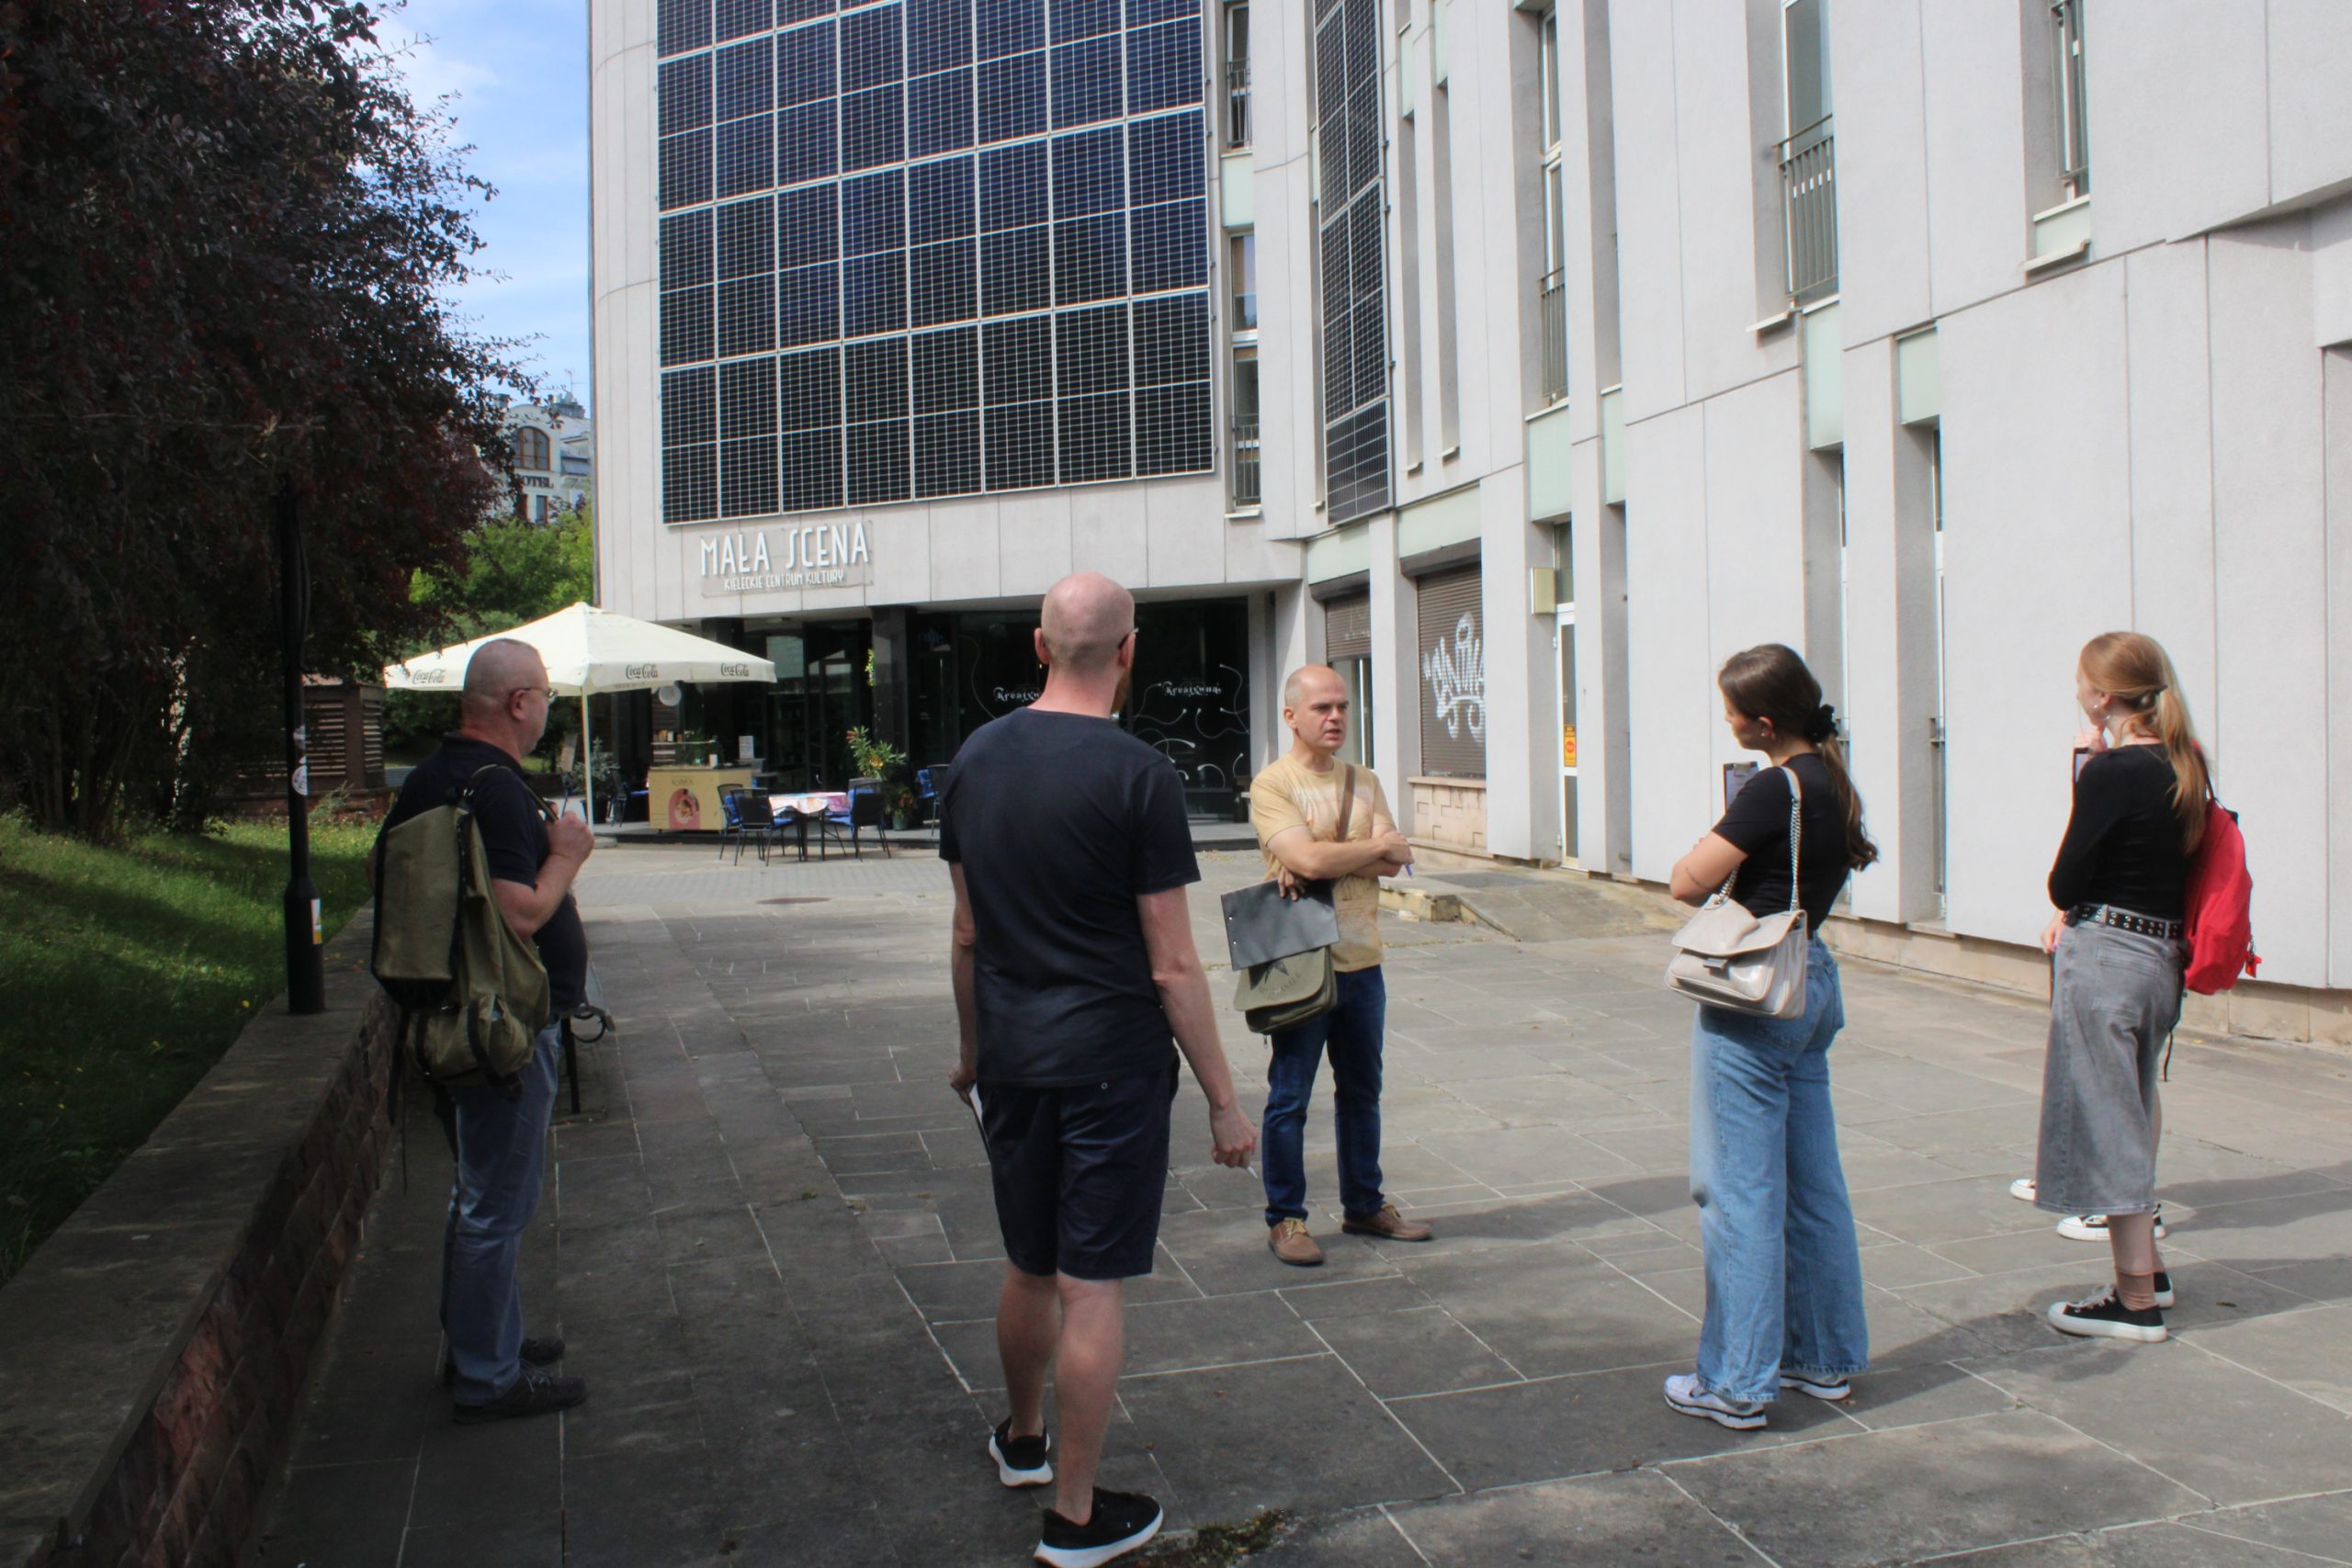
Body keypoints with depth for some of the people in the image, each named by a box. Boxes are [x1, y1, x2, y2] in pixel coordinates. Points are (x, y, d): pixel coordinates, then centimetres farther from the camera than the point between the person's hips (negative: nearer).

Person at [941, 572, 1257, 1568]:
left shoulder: (977, 759, 3)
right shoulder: (1136, 775, -15)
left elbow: (967, 936, 11)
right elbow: (1172, 968, -14)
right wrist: (1222, 1101, -6)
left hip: (1011, 1061, 6)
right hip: (1111, 1063, -5)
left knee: (1028, 1268, 22)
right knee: (1091, 1287, 4)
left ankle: (1021, 1440, 42)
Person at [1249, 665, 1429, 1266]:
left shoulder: (1364, 782, 9)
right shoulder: (1272, 784, -9)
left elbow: (1397, 861, -4)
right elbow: (1308, 858, -22)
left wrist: (1321, 862, -17)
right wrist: (1375, 845, -8)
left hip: (1361, 961, 6)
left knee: (1361, 1093, 16)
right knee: (1290, 1098, 4)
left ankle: (1364, 1206, 29)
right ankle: (1285, 1218, 15)